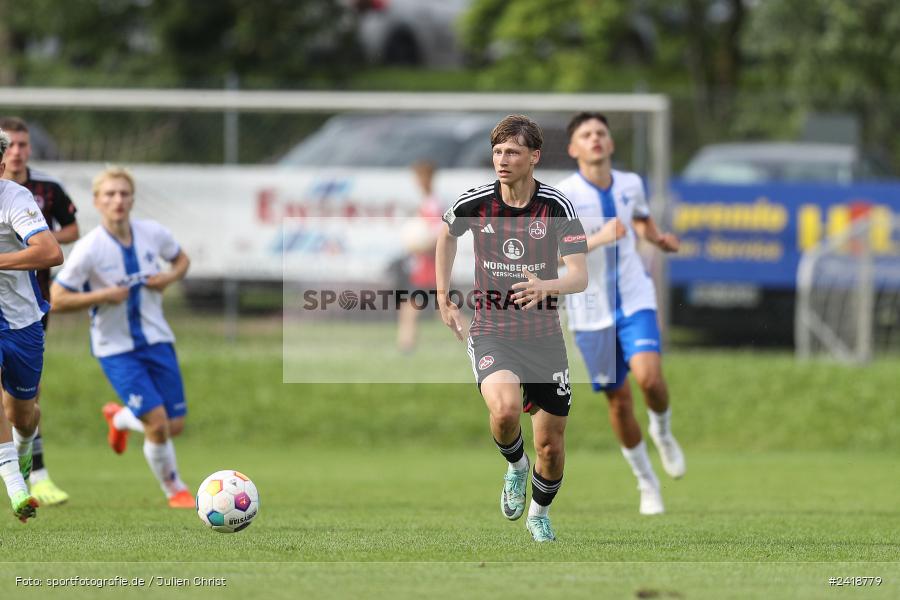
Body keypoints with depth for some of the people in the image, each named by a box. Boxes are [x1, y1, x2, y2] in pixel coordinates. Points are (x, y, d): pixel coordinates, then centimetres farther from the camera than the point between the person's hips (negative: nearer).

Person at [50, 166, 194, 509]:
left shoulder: (153, 234, -5)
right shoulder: (89, 249, -17)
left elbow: (181, 259, 16)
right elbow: (57, 300, -14)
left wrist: (169, 278, -6)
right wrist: (103, 295, -25)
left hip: (156, 339, 5)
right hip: (116, 348, -5)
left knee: (175, 426, 5)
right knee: (156, 422, -14)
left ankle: (120, 418, 38)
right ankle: (175, 490, 11)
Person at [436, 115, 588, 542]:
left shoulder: (558, 207, -12)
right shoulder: (474, 203, -8)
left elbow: (580, 276, -19)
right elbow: (446, 234, 16)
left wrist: (546, 286, -40)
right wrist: (443, 297, 15)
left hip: (544, 336, 1)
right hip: (492, 332, -1)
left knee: (551, 445, 5)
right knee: (505, 410, -30)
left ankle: (539, 513, 35)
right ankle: (515, 466, 3)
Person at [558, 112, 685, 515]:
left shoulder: (630, 184, 0)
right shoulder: (563, 195, -13)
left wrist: (657, 238, 2)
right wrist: (599, 239, -33)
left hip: (635, 300, 2)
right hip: (591, 311, -2)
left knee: (648, 376, -22)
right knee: (618, 399, 5)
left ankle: (662, 431, 11)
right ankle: (646, 482, 24)